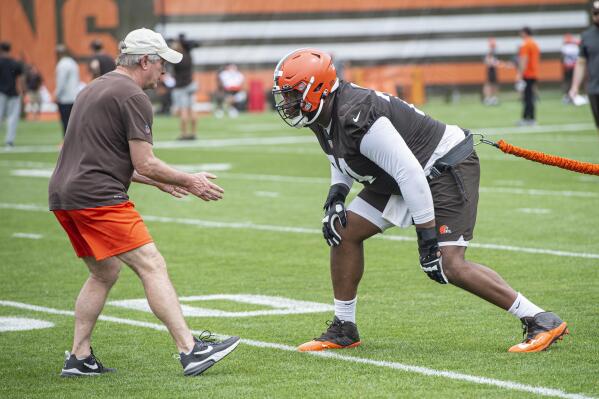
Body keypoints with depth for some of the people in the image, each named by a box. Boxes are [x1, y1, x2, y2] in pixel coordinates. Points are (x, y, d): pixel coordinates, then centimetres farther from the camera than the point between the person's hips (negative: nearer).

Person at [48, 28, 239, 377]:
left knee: (104, 273, 19)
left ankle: (79, 358, 17)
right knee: (153, 267, -11)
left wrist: (157, 180, 30)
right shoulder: (134, 97, -6)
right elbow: (144, 163, -10)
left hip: (62, 195, 10)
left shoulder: (93, 90, 23)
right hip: (98, 197, -10)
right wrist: (189, 182, 4)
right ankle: (191, 351, -16)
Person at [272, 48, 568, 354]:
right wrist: (335, 196, -2)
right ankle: (343, 329, 14)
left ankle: (542, 322, -12)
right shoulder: (324, 117, 0)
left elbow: (410, 174, -31)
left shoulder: (356, 118, -30)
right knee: (344, 232, 3)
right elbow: (342, 160, 19)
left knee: (448, 265, -19)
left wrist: (428, 236, -28)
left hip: (446, 168, -10)